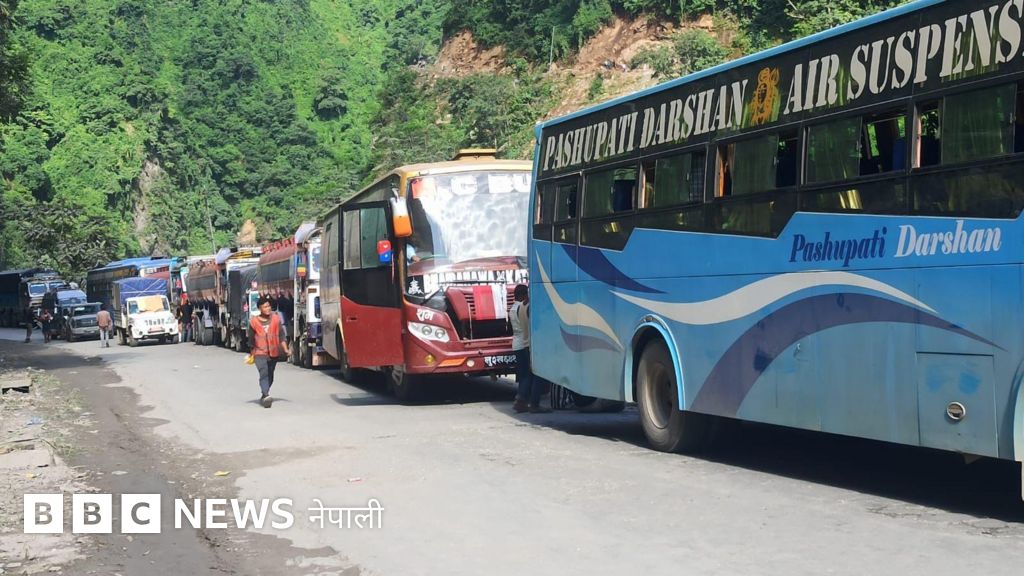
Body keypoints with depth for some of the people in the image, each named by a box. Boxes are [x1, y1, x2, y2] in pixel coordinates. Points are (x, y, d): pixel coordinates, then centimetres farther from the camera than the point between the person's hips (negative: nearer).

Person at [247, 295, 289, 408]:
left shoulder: (276, 319, 1)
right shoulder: (254, 322, -2)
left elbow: (281, 336, 4)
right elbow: (251, 339, 9)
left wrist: (286, 350, -5)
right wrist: (251, 354, 16)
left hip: (274, 353, 3)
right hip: (260, 353, -3)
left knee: (270, 376, 13)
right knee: (264, 373, -20)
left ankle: (264, 395, 31)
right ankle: (266, 396, -32)